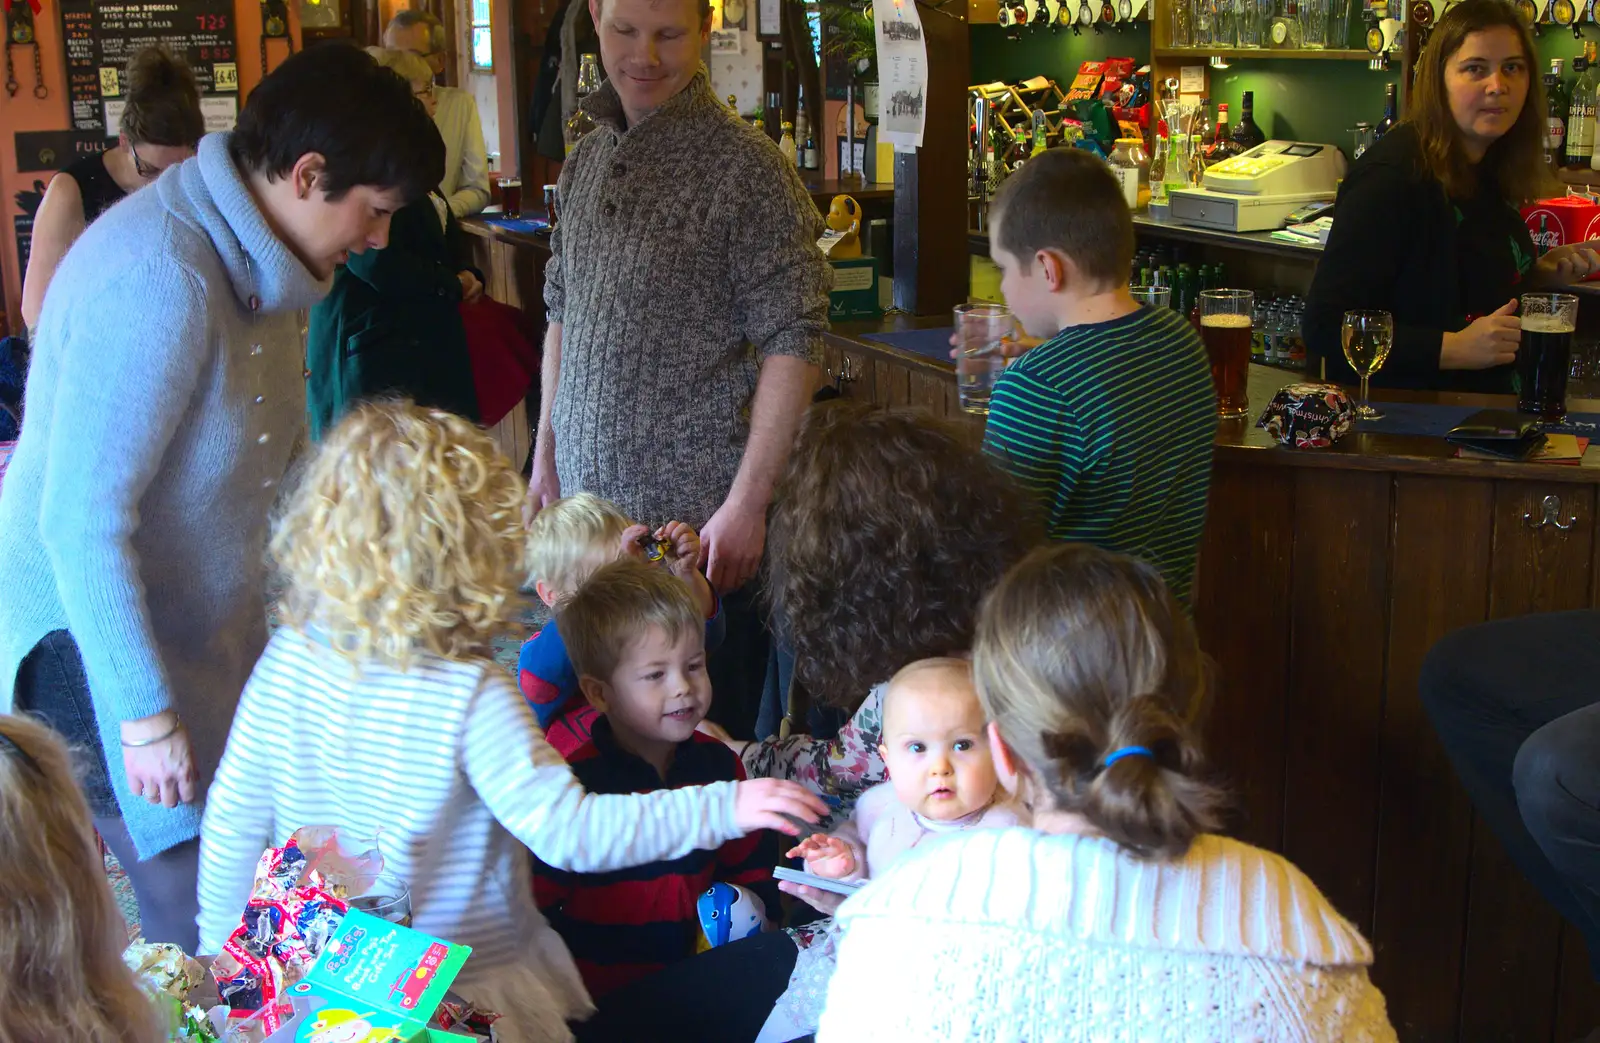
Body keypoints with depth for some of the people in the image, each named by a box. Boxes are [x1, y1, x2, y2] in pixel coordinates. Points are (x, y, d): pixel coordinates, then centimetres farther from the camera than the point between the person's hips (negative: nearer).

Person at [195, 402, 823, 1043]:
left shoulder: (289, 658, -8)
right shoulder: (471, 698, -25)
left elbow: (233, 821, -1)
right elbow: (567, 832, -26)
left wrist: (222, 947, 13)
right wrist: (724, 808, -22)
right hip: (466, 990, -5)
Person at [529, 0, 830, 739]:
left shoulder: (745, 166, -10)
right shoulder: (586, 162, 10)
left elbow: (793, 343, -13)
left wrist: (747, 505, -17)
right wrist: (545, 459, 16)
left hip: (698, 519, -6)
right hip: (587, 505, 6)